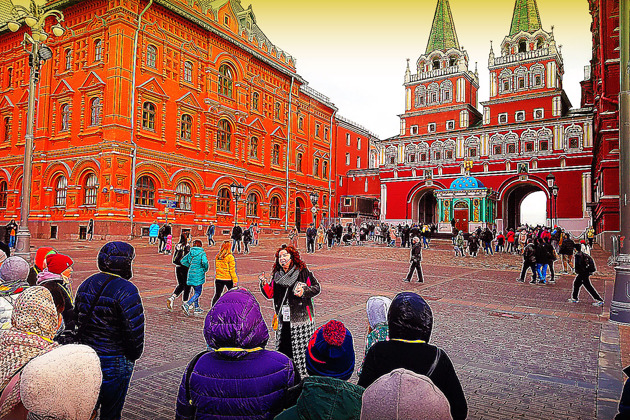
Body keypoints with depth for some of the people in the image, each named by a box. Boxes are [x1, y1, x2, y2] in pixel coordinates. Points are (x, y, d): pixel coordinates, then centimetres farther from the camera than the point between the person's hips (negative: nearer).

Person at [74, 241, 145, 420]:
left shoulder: (86, 284, 5)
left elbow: (77, 319, 12)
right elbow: (134, 329, -19)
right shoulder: (126, 290, -20)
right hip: (115, 362, -7)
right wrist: (134, 355, -3)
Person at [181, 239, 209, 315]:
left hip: (191, 274, 6)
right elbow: (204, 262, -26)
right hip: (198, 275, -6)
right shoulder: (202, 253, -11)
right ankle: (187, 304, -17)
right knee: (198, 293, 0)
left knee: (196, 291, 19)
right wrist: (205, 269, -7)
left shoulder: (190, 253, 5)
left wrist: (191, 266, 14)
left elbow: (183, 261, 8)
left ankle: (196, 308, 23)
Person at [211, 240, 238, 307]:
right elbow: (232, 270, -13)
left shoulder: (217, 256, 2)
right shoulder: (230, 257, -13)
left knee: (217, 295, 9)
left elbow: (216, 268, 11)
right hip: (228, 279, -4)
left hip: (218, 279, 4)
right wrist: (235, 280, -9)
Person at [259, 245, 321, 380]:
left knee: (300, 348, -4)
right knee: (282, 348, 9)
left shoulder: (303, 272, -2)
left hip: (301, 317, -5)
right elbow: (270, 294, 12)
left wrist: (304, 292, -15)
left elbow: (317, 287, 1)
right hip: (283, 319, 5)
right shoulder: (276, 275, 12)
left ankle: (303, 376, 11)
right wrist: (264, 284, -5)